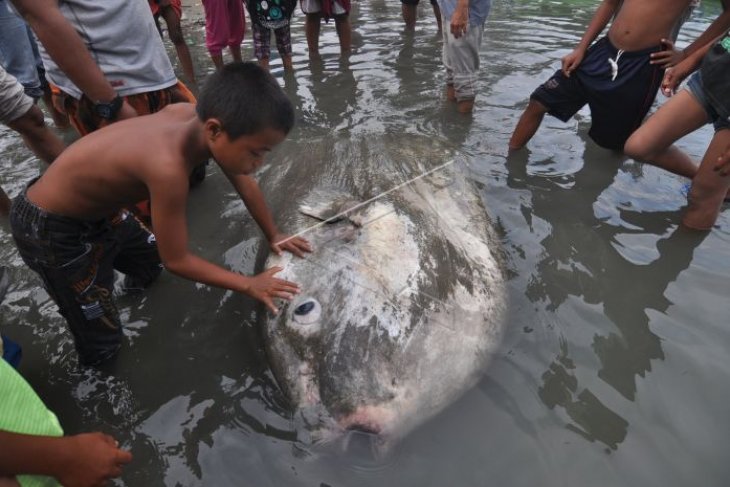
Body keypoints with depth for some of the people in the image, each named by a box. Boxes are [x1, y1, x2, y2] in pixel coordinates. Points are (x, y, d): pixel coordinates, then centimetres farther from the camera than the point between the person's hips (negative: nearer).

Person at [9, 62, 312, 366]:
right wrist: (249, 285, -17)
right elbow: (177, 261, -27)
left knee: (151, 264, 27)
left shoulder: (197, 119, -17)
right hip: (49, 230, -7)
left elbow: (244, 183, -1)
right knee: (103, 344, 8)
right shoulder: (168, 168, -41)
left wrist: (273, 235, 8)